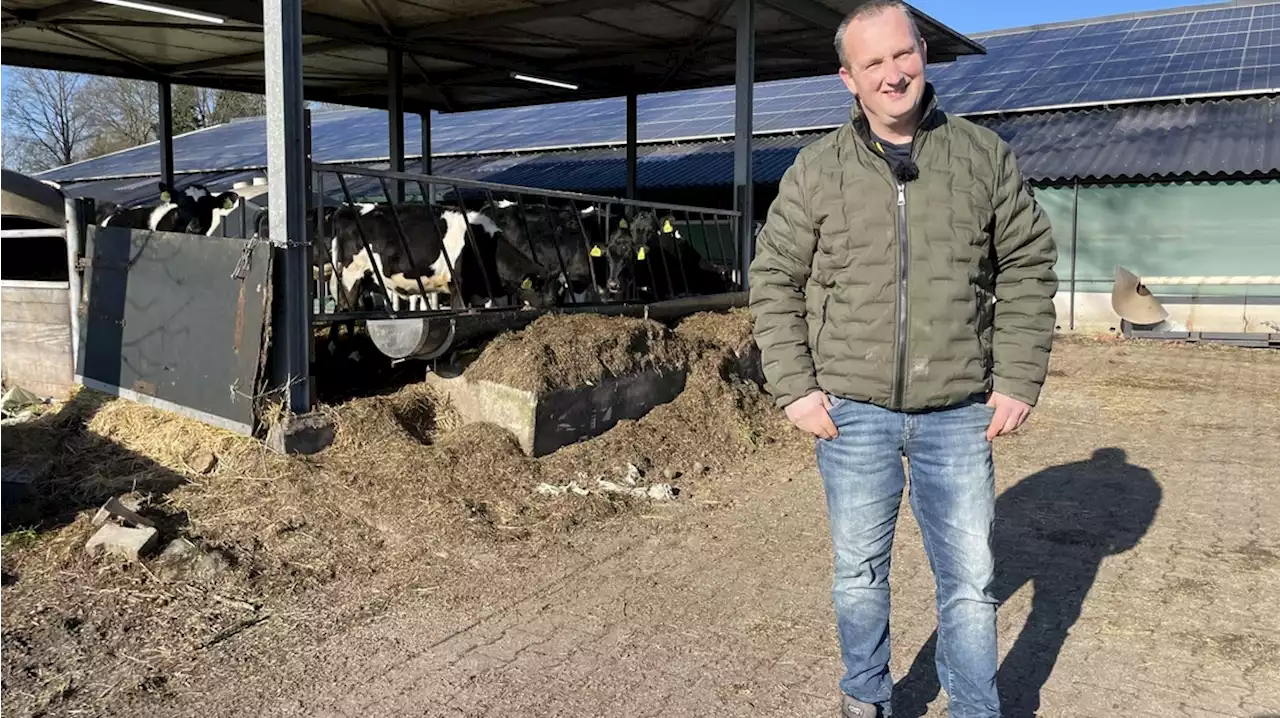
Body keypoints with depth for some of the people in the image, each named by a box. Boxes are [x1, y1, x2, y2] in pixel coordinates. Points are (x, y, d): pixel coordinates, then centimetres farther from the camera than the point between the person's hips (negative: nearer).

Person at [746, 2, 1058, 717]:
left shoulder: (986, 156, 2)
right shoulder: (816, 170, 0)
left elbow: (1029, 267, 6)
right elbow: (774, 281, 3)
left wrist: (1019, 382, 0)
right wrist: (796, 388, -4)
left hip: (960, 416, 1)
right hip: (855, 413, 0)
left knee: (971, 582, 9)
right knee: (860, 574, 14)